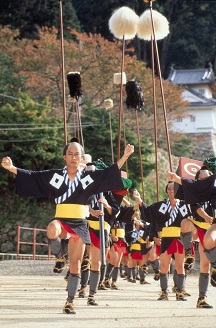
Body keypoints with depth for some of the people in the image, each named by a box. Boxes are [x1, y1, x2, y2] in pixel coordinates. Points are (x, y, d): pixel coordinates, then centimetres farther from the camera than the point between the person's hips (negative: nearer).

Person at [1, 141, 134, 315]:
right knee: (52, 230, -40)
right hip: (61, 220, -1)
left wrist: (125, 156, -3)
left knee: (75, 264, 0)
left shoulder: (89, 177, 6)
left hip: (79, 224, 1)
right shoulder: (54, 175, 4)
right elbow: (31, 177, 1)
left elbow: (109, 173, 6)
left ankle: (70, 301, 12)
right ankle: (58, 257, -10)